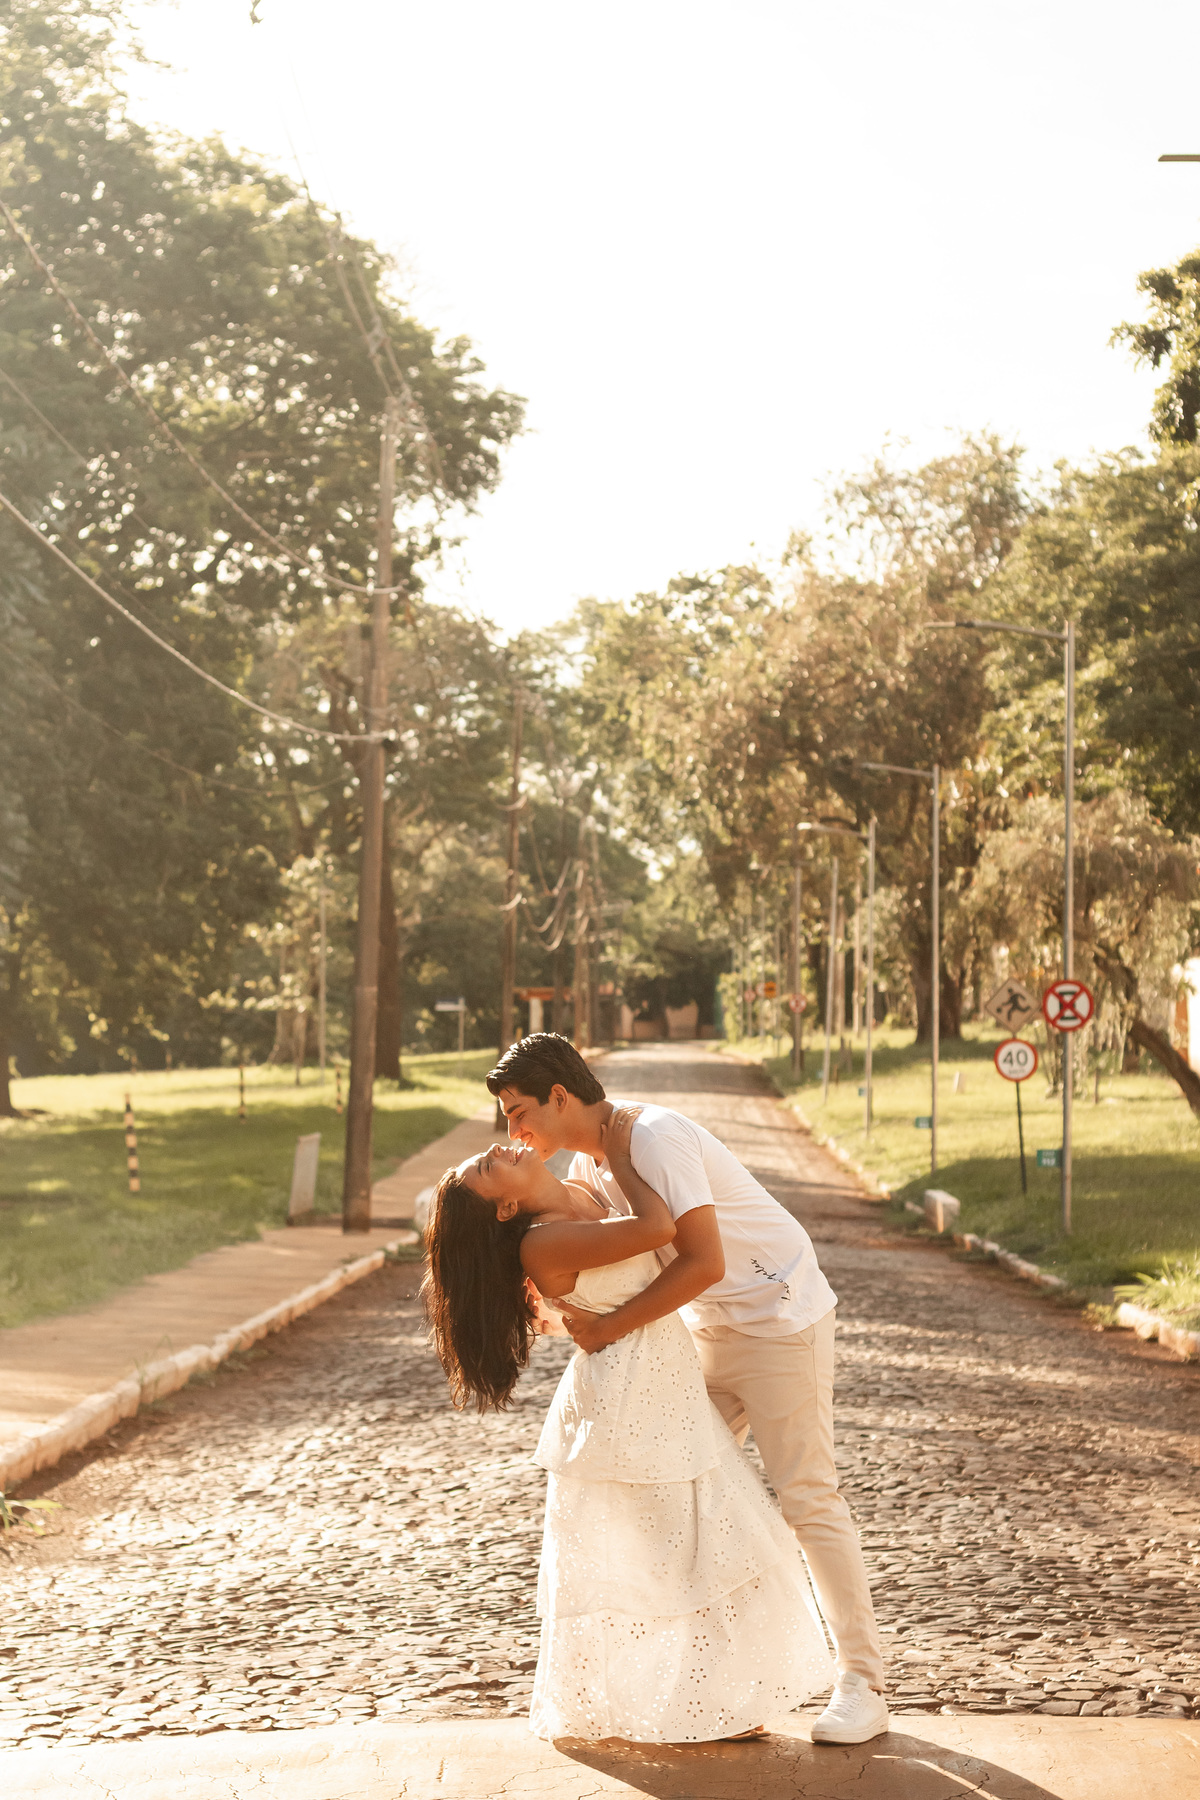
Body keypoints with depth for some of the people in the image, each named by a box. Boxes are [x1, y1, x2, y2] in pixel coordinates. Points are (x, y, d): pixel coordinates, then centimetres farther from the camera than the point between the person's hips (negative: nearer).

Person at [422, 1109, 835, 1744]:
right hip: (624, 1408, -9)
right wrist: (618, 1159, -18)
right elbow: (658, 1227, -31)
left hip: (662, 1395, 9)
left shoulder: (580, 1194, 4)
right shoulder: (543, 1242, -24)